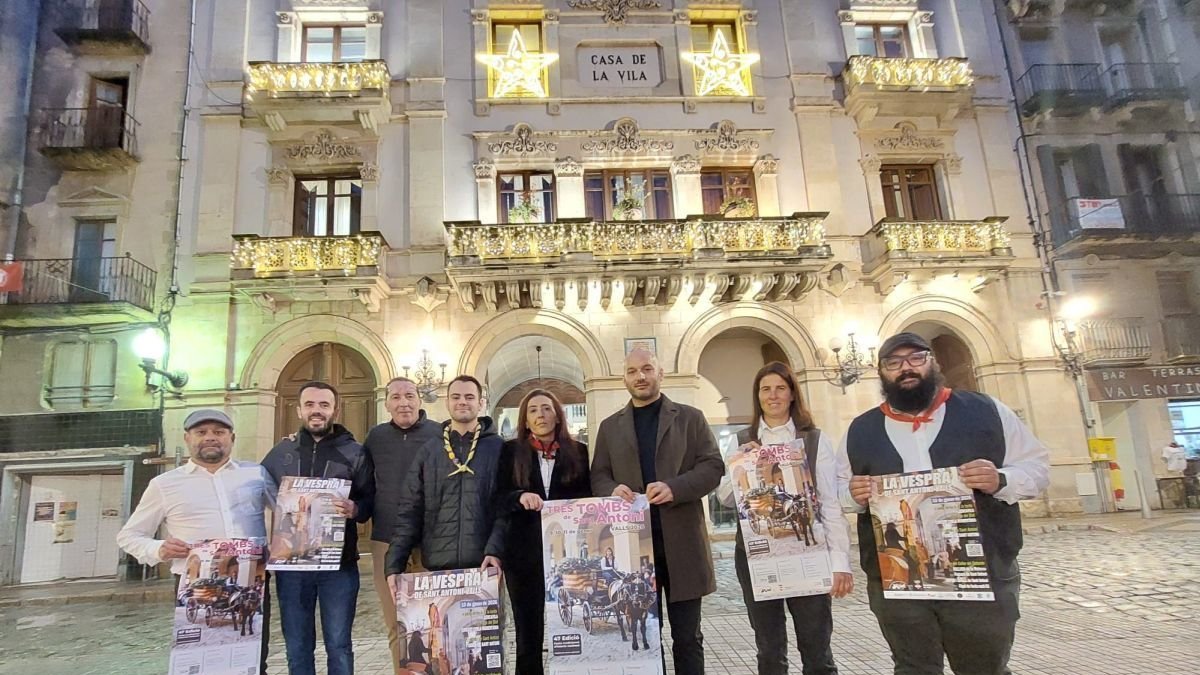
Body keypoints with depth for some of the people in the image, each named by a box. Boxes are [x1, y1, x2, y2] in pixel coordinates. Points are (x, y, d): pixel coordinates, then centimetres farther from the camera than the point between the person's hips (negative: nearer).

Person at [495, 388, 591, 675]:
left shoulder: (579, 452, 5)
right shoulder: (511, 451, 5)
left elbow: (589, 500, 7)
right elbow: (499, 499, 1)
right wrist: (520, 497, -20)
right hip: (525, 553, 0)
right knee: (528, 635, 8)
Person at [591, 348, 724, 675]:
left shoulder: (690, 417, 7)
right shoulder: (609, 427, 13)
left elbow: (713, 467, -1)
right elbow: (598, 477, 10)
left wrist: (675, 487, -17)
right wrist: (612, 490, -14)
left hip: (681, 540, -1)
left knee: (687, 636, 8)